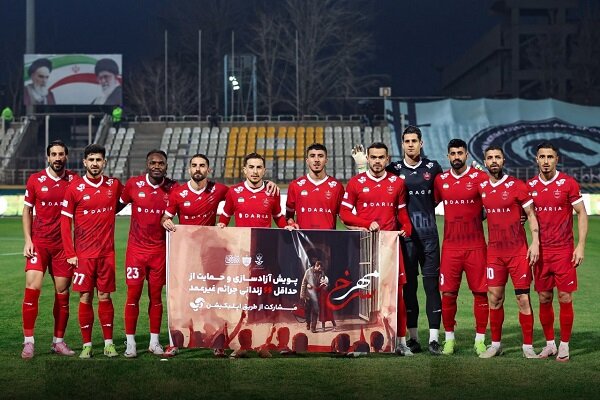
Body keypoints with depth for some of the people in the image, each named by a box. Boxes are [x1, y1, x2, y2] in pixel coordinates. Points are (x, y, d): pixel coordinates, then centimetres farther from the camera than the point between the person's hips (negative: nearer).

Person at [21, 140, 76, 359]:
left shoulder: (74, 180, 2)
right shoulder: (35, 180, 0)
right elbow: (27, 210, 7)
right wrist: (27, 240, -3)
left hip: (63, 244, 2)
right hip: (39, 242, -1)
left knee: (63, 293, 5)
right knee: (32, 288, -13)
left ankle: (58, 341, 17)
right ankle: (29, 342, -8)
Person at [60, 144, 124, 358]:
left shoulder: (114, 185, 3)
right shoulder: (75, 187, -3)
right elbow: (65, 222, -2)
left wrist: (109, 212, 7)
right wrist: (70, 253, -7)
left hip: (107, 252, 2)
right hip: (83, 253, -2)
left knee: (105, 296, 6)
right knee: (85, 298, 1)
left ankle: (109, 343, 12)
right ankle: (87, 345, 8)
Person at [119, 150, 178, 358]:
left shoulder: (173, 188, -3)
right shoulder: (133, 184, -5)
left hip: (160, 250, 1)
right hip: (136, 249, -1)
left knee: (156, 295, 7)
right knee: (133, 295, -2)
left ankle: (154, 342, 17)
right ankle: (130, 343, 6)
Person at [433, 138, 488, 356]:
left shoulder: (480, 178, -2)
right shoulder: (441, 180, 7)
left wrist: (477, 218, -10)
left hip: (476, 246, -2)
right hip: (450, 246, 2)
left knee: (480, 292, 0)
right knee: (448, 293, 1)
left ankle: (480, 340, 10)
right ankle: (449, 338, 13)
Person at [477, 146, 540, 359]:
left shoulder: (516, 186, -5)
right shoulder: (481, 188, 6)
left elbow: (531, 215, -3)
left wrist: (535, 243, -12)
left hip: (518, 251, -3)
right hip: (494, 252, 3)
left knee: (523, 299, -3)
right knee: (495, 298, 5)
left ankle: (528, 346, 3)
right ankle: (495, 344, 15)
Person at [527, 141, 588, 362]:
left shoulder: (568, 183, -5)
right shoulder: (530, 186, 5)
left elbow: (582, 214, -2)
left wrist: (581, 245, -10)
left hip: (564, 251, -3)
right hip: (541, 251, 3)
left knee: (565, 299, -2)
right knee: (544, 299, 7)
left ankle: (564, 346, 7)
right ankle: (549, 344, 18)